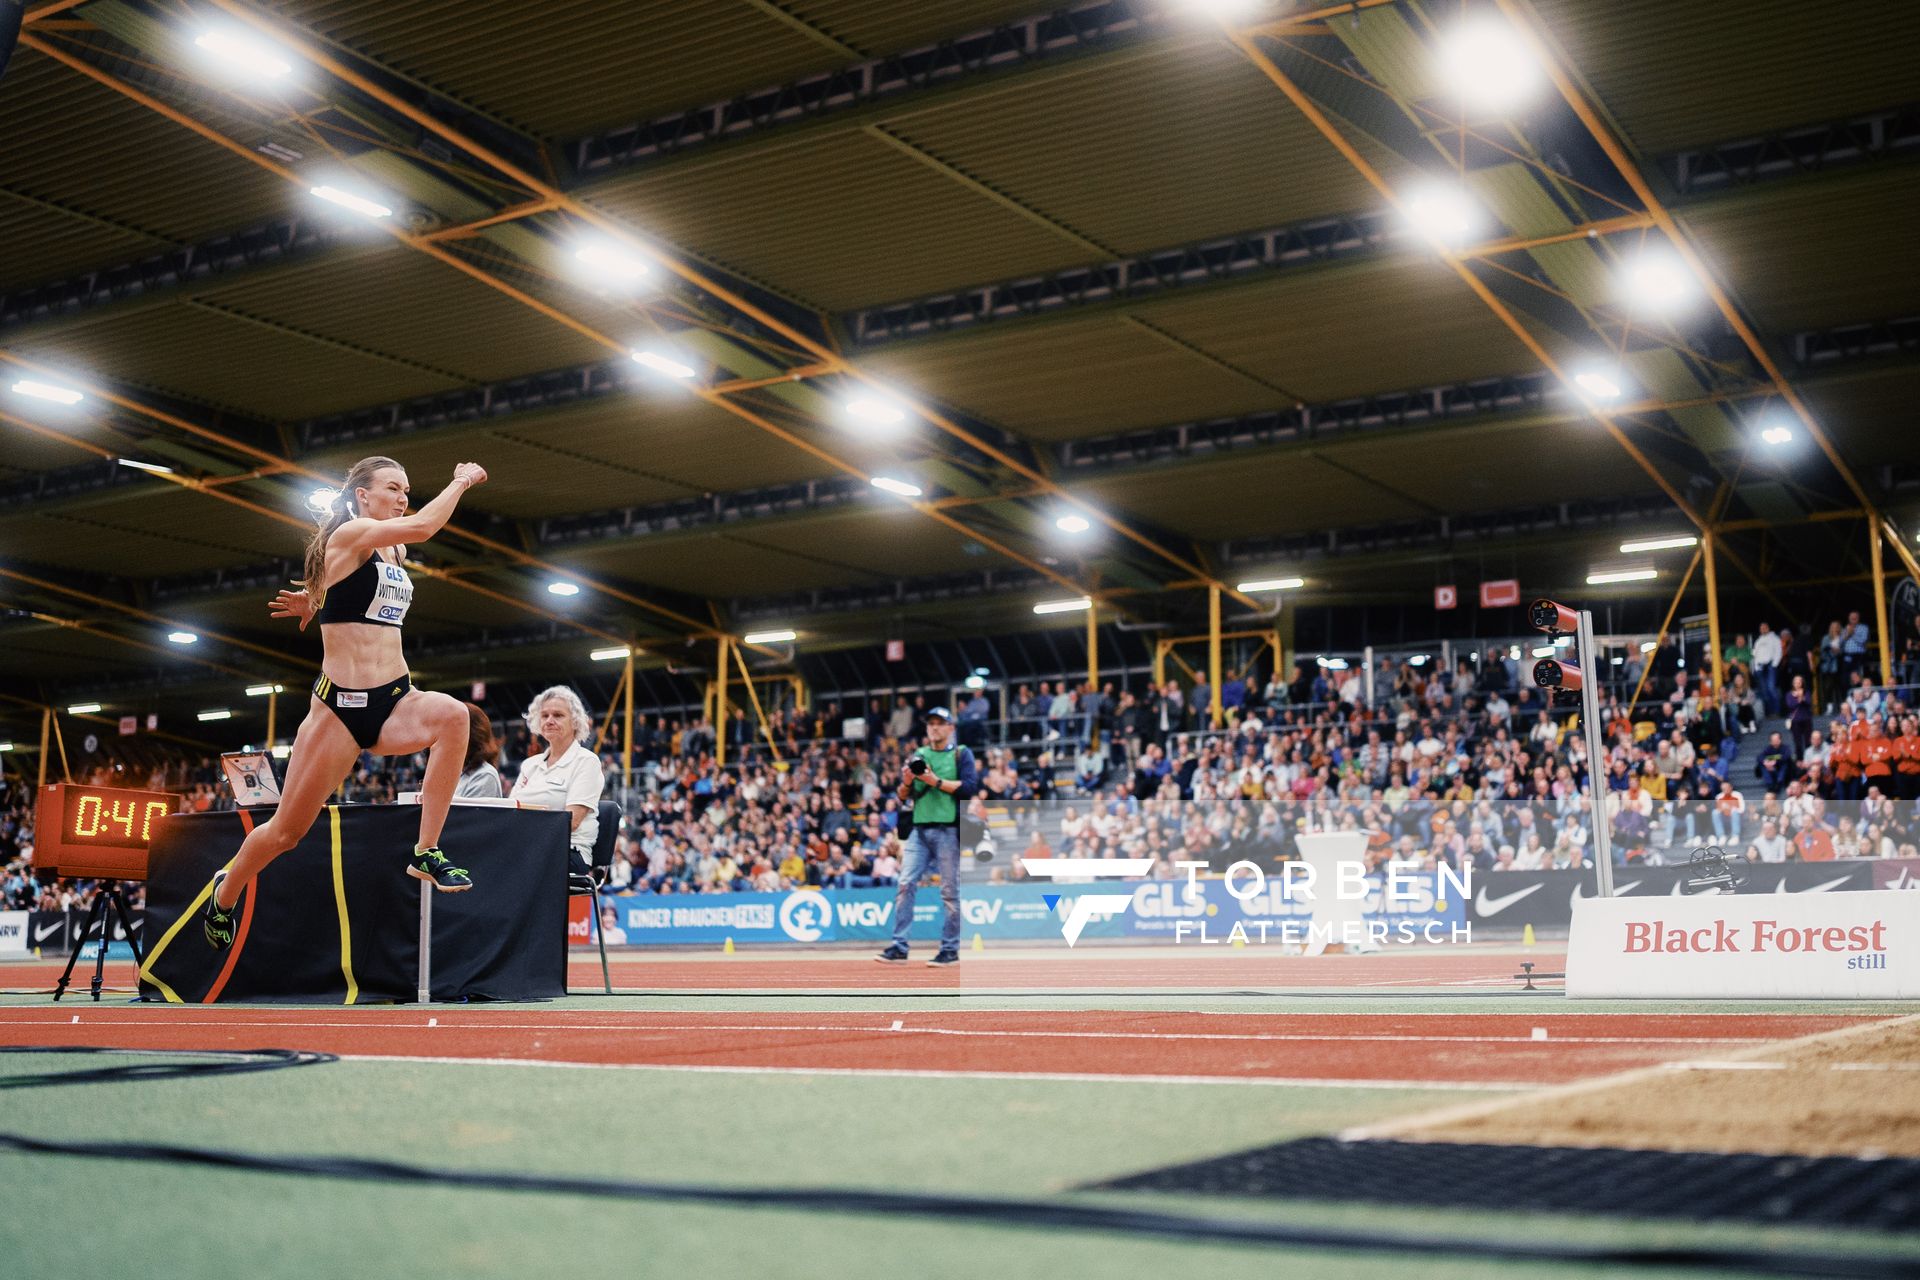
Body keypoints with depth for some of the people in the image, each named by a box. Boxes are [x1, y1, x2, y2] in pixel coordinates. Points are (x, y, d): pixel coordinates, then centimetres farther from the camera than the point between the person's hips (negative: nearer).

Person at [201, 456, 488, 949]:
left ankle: (426, 854, -24)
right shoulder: (348, 533, -8)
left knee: (452, 714, -30)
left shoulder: (395, 551, 14)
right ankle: (224, 893, 36)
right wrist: (460, 481, -10)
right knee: (287, 830, 5)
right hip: (340, 705, -5)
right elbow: (423, 525, -23)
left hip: (395, 700, 6)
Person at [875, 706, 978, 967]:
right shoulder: (917, 756, 17)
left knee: (950, 891, -3)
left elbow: (969, 787, -8)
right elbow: (903, 797, 15)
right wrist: (906, 782, -6)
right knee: (905, 884, -5)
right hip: (920, 829, 4)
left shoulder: (961, 755, 6)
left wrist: (936, 781, -14)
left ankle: (950, 950, 3)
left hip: (948, 830, -4)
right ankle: (899, 946, -4)